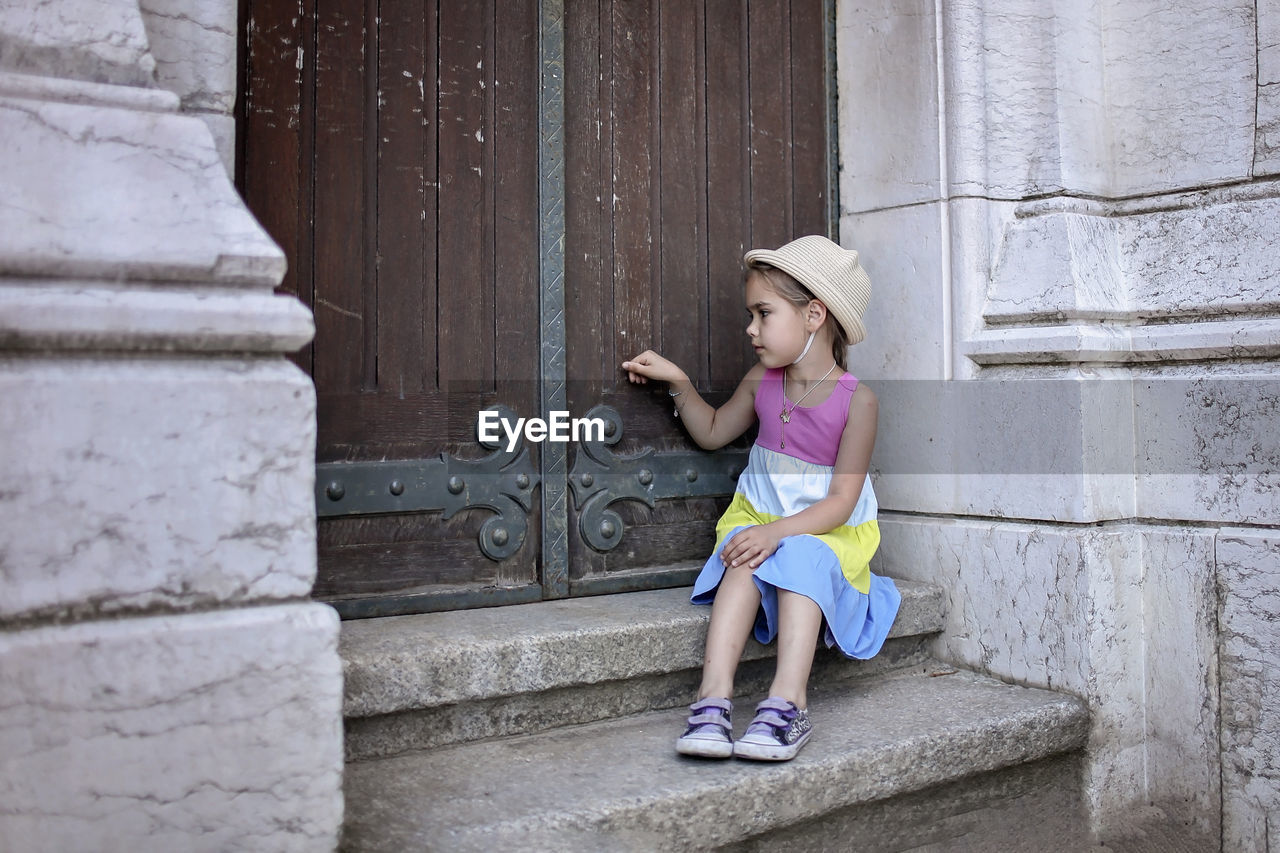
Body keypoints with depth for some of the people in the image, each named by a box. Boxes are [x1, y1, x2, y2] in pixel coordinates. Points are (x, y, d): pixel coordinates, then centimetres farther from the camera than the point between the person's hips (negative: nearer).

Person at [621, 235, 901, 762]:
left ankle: (787, 702, -43)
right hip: (759, 517, 4)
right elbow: (713, 432, 21)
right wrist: (677, 382, 7)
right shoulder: (762, 382, 2)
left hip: (829, 532, -3)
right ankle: (714, 698, -40)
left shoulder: (856, 400, -14)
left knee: (803, 557, -36)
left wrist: (778, 531, -31)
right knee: (743, 563, -29)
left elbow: (841, 502, -18)